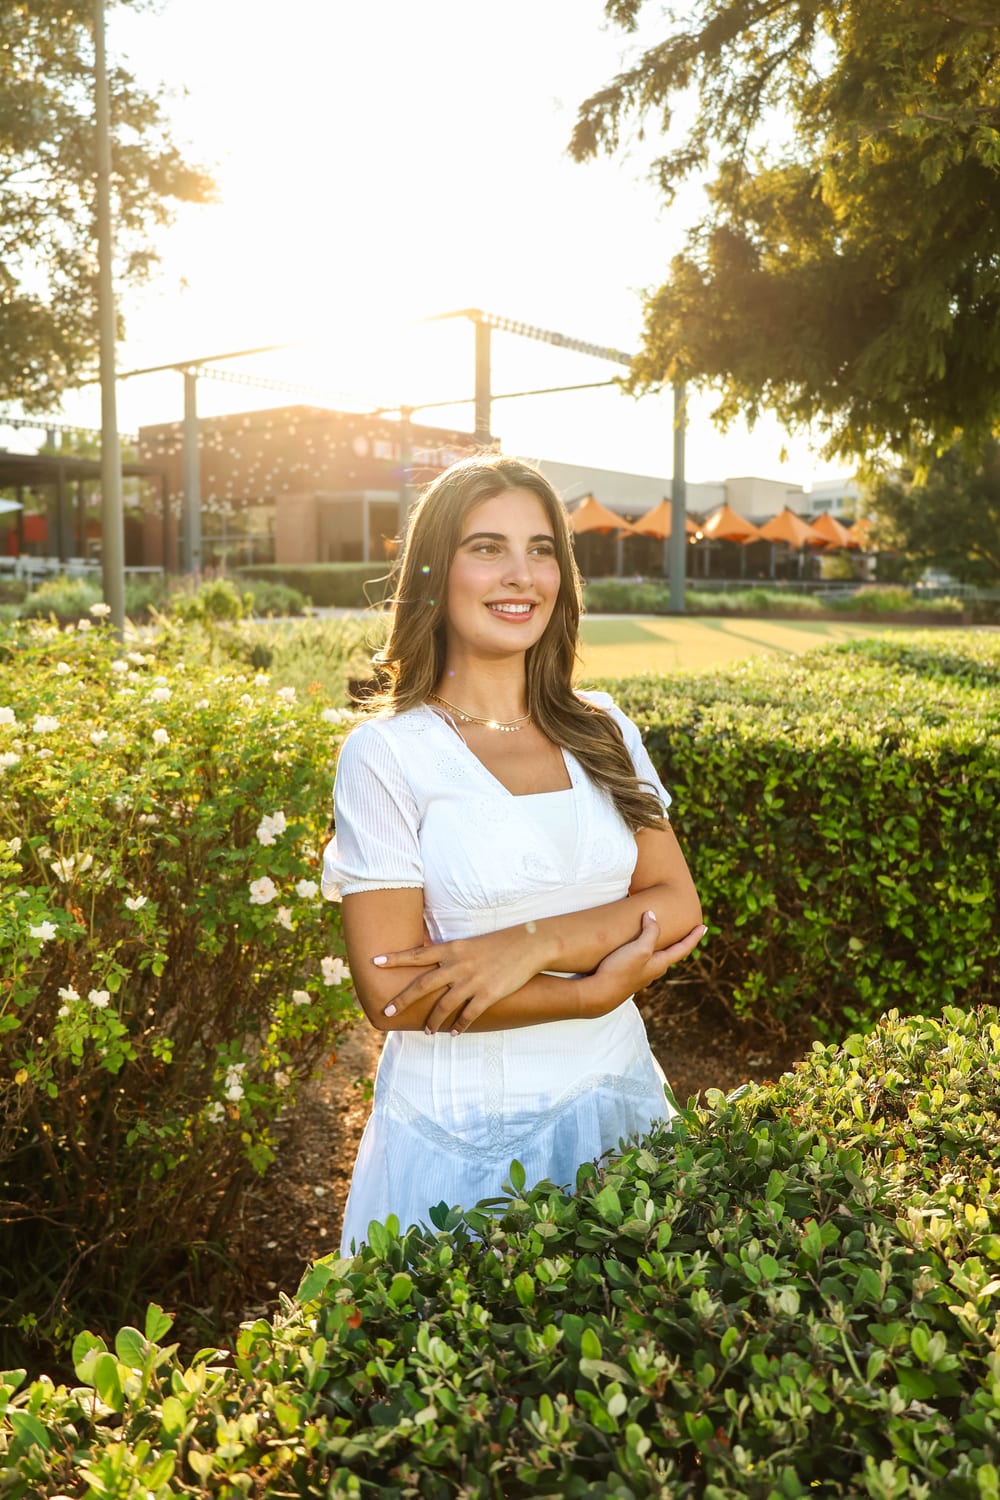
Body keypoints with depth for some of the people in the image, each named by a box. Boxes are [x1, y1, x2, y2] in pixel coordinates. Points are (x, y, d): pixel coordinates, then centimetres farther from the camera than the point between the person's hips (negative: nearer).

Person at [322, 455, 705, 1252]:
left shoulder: (601, 729, 4)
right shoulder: (387, 753, -10)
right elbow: (394, 993, -14)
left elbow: (677, 907, -2)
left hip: (618, 1106, 4)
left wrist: (534, 944, -18)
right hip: (464, 1131, -4)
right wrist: (594, 989, -14)